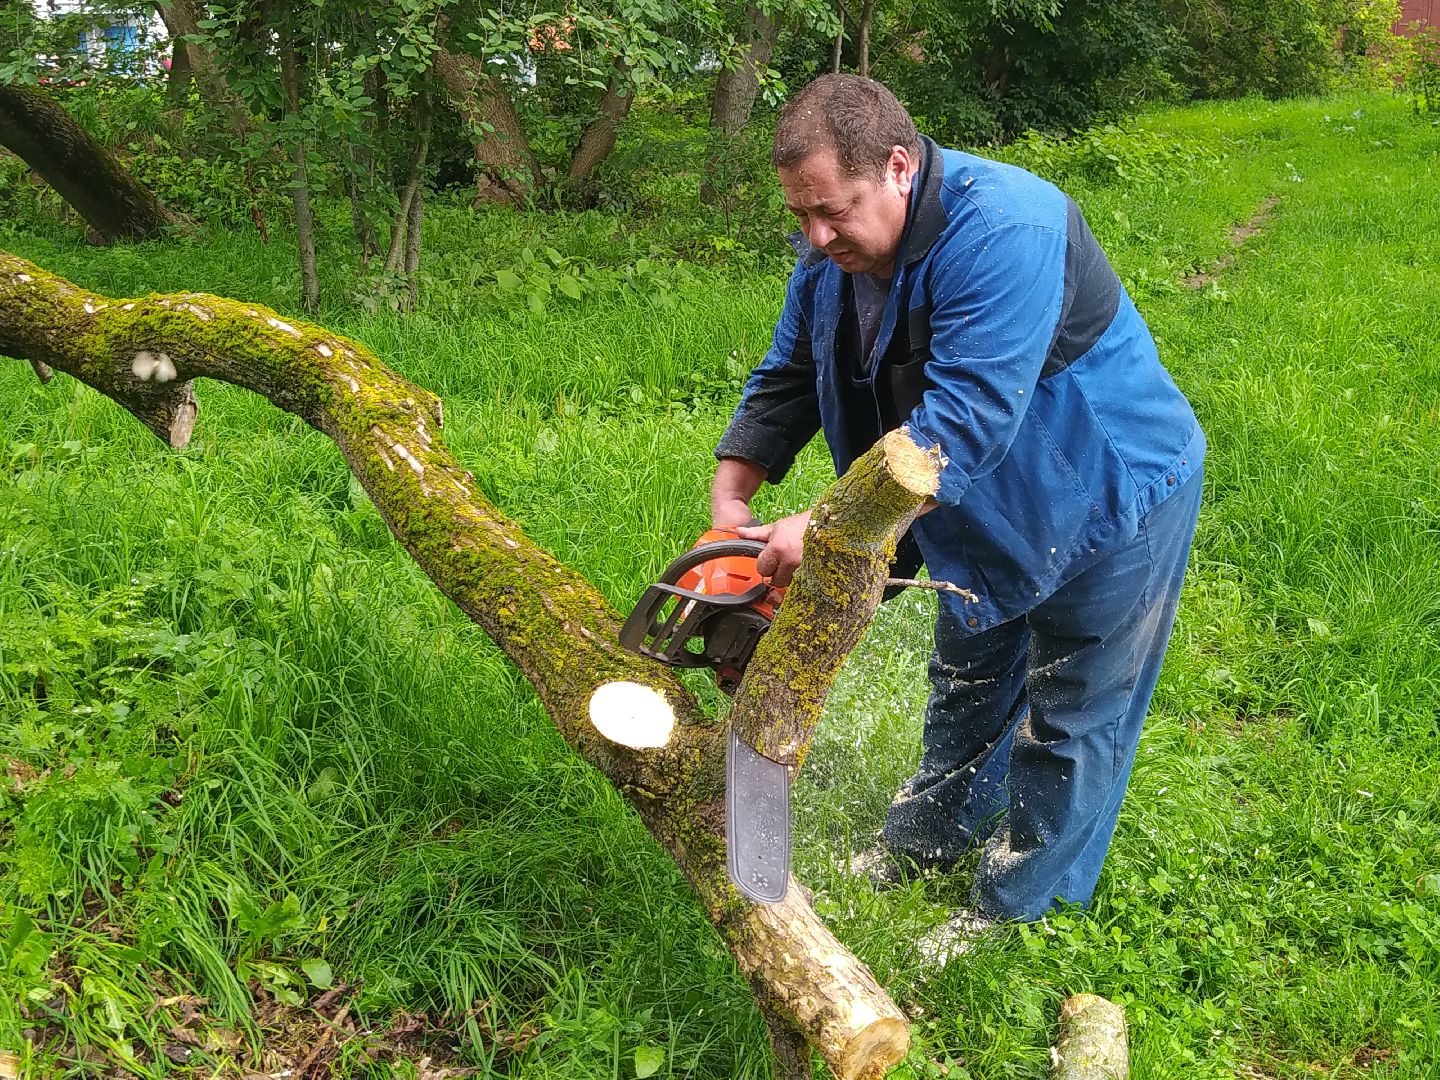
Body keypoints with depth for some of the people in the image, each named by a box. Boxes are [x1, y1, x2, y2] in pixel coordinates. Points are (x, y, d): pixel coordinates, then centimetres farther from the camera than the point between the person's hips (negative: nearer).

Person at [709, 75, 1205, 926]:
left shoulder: (1002, 230, -36)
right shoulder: (833, 256, -9)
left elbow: (963, 419, -42)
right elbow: (787, 379, 0)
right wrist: (731, 499, -13)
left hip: (1108, 498, -8)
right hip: (987, 509, 8)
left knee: (1068, 726, 5)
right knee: (968, 689, 23)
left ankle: (1017, 920, 20)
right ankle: (927, 844, 43)